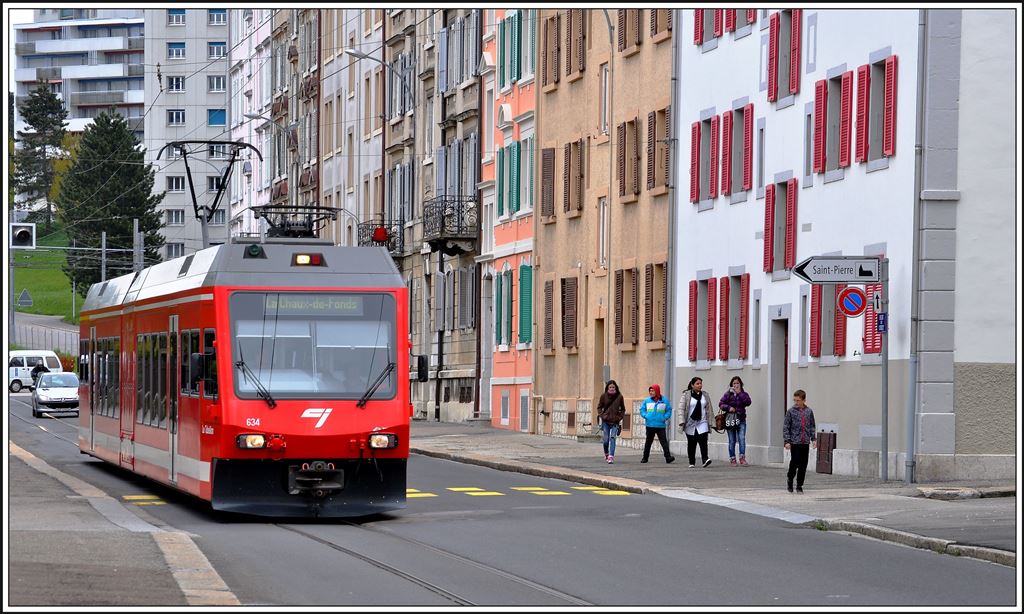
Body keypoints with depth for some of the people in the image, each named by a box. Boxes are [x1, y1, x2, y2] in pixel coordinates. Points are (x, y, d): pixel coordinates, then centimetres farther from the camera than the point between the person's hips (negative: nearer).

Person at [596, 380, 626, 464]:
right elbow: (599, 407, 11)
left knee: (612, 438, -12)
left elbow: (623, 409, 11)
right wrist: (601, 415, -4)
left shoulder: (619, 396, 1)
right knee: (605, 440, 2)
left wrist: (619, 417, -2)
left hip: (615, 422, -1)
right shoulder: (604, 396, 0)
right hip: (605, 421, 1)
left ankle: (611, 457, -16)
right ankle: (606, 454, 28)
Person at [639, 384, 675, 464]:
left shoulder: (664, 400, 2)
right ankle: (645, 458, 20)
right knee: (648, 442, 11)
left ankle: (668, 457, -15)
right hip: (650, 425, 2)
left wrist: (665, 417, -7)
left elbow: (669, 410, 8)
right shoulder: (647, 401, 6)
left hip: (660, 425, -2)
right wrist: (645, 416, -5)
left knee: (664, 441, -11)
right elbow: (642, 409, 12)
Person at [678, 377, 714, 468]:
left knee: (703, 440, -16)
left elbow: (709, 410, 14)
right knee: (691, 443, 4)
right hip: (690, 423, -1)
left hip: (702, 423, 1)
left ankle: (705, 459, -22)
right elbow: (681, 408, -4)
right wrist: (681, 422, -14)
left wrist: (710, 422, 10)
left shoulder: (705, 395, 11)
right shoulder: (686, 395, 0)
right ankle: (692, 462, 12)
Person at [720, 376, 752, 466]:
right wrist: (728, 408, -16)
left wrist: (739, 393, -14)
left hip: (741, 419, 0)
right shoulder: (728, 394, 4)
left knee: (742, 438, -14)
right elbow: (721, 404, 0)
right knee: (732, 441, 5)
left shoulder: (743, 394, 6)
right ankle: (732, 459, 13)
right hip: (730, 420, 0)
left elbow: (748, 402, -11)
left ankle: (742, 458, -13)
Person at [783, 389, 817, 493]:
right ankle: (790, 479, 20)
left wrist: (813, 439, 6)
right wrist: (787, 441, -8)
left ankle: (799, 485, 11)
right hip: (794, 442, -3)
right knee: (795, 462, -6)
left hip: (805, 442, 3)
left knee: (803, 465, 2)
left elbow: (812, 426, 14)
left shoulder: (809, 411, 6)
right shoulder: (791, 411, -3)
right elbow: (786, 427, -2)